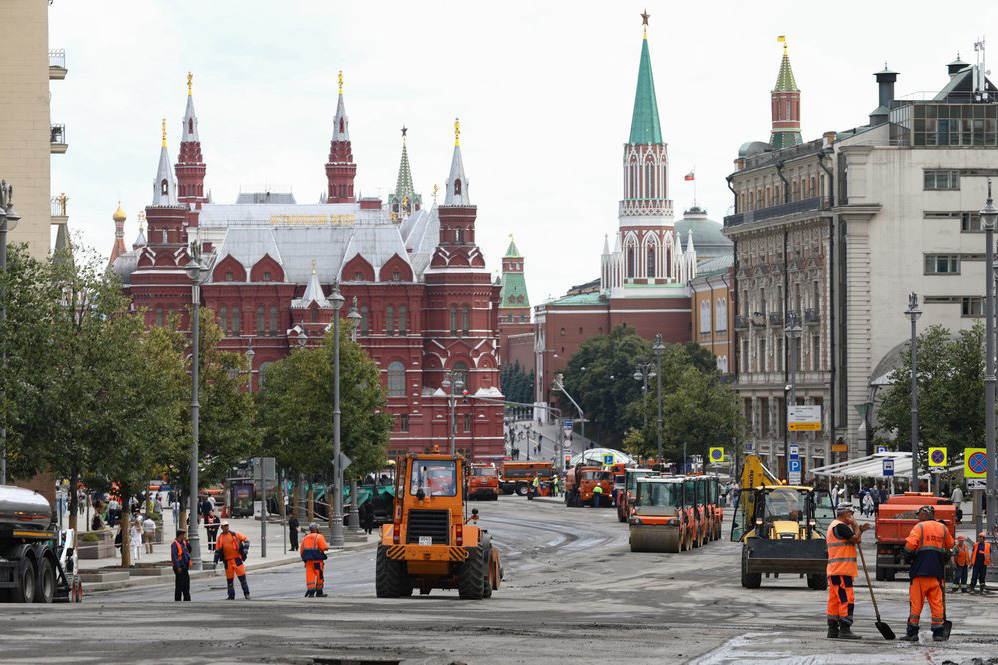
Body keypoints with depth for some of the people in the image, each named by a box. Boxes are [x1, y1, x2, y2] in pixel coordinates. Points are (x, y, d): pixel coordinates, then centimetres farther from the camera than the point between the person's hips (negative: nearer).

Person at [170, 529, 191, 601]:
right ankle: (177, 600, -1)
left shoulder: (183, 543, 14)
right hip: (179, 568, -9)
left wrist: (187, 543, 3)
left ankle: (187, 599, 20)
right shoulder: (174, 544, -12)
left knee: (186, 584, 12)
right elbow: (174, 556, -18)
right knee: (179, 585, -5)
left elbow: (189, 551, 17)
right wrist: (178, 567, -22)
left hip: (185, 568, 9)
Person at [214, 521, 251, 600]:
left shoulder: (235, 534, 4)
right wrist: (215, 561, 9)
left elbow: (246, 539, 5)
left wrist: (245, 549, -9)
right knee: (229, 579, 5)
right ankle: (231, 596, 13)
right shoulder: (220, 538, 11)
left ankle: (246, 594, 0)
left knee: (242, 577, -7)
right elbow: (217, 550, 14)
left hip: (237, 559, -2)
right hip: (227, 560, 2)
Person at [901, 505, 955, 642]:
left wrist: (909, 554, 3)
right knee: (937, 602, 6)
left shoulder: (919, 527, -4)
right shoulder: (943, 528, 11)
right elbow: (950, 545, 24)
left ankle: (912, 632, 2)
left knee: (916, 602, 1)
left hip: (921, 571, -4)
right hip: (938, 573, 4)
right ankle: (938, 633, 2)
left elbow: (910, 545, -15)